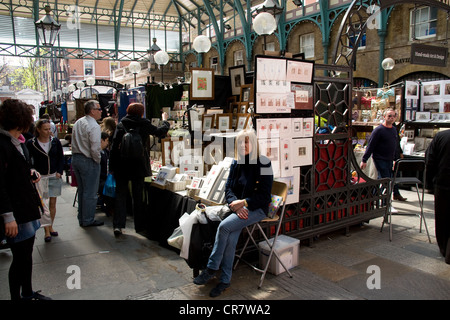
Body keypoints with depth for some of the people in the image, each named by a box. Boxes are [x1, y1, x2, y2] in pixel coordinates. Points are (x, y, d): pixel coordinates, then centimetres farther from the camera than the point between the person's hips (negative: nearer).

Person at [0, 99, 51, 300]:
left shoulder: (18, 141, 12)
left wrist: (30, 174, 3)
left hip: (28, 207, 9)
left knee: (27, 254, 19)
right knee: (20, 257, 3)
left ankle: (28, 293, 34)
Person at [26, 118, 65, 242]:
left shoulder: (55, 141, 2)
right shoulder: (31, 143, -4)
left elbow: (61, 157, 9)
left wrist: (59, 172, -1)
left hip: (54, 177, 2)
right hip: (40, 178, -2)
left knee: (52, 203, 8)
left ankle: (50, 227, 24)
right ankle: (46, 231, 6)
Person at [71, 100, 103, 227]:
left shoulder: (78, 123, 10)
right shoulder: (94, 126, -18)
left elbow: (74, 142, 14)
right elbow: (95, 148, -23)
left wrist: (77, 156, 17)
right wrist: (98, 160, -8)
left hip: (75, 158, 9)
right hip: (88, 161, -9)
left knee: (82, 191, 18)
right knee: (90, 193, 1)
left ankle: (81, 218, 28)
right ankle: (88, 220, 9)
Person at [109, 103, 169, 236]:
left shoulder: (121, 124, 1)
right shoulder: (144, 124, -4)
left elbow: (114, 146, -3)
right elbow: (160, 132, 11)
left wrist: (112, 165, 1)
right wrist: (165, 120, 29)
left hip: (121, 165, 1)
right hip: (138, 165, -1)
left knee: (120, 194, 8)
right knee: (137, 196, 10)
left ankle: (118, 225, -1)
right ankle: (139, 226, 19)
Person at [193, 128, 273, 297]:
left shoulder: (263, 164, -7)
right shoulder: (236, 163, 10)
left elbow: (264, 195, -9)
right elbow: (228, 188, 9)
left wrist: (243, 202, -17)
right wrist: (235, 205, -11)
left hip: (257, 209, -5)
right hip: (238, 207, 5)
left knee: (224, 226, -26)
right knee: (231, 238, -22)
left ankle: (211, 268, -12)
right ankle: (225, 279, -11)